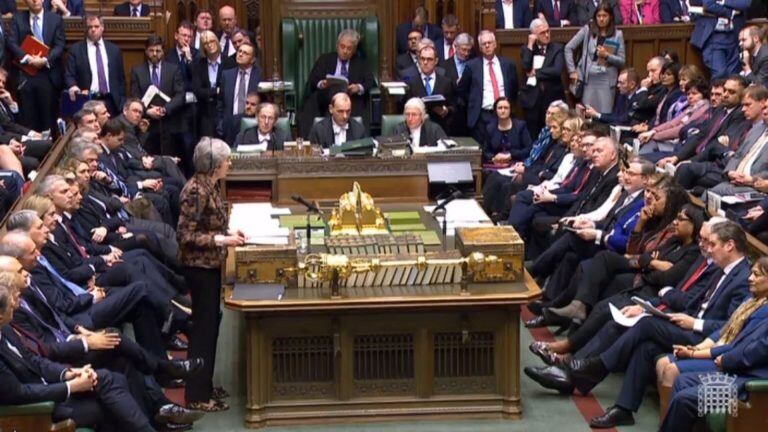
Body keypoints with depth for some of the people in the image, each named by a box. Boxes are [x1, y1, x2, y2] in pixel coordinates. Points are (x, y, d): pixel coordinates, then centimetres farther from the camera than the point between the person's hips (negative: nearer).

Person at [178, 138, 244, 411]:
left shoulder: (210, 187, 6)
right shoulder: (196, 191, -21)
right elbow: (186, 236, -22)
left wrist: (229, 234, 6)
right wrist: (222, 240, -23)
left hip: (211, 265, 9)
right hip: (199, 266, -9)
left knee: (210, 323, 17)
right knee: (204, 326, -2)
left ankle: (204, 386, 29)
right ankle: (197, 396, 6)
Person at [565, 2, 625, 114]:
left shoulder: (617, 34, 3)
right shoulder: (587, 30, 3)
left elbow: (622, 61, 4)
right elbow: (568, 48, 4)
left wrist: (607, 56, -13)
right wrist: (572, 71, -1)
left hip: (607, 80, 0)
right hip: (588, 78, 0)